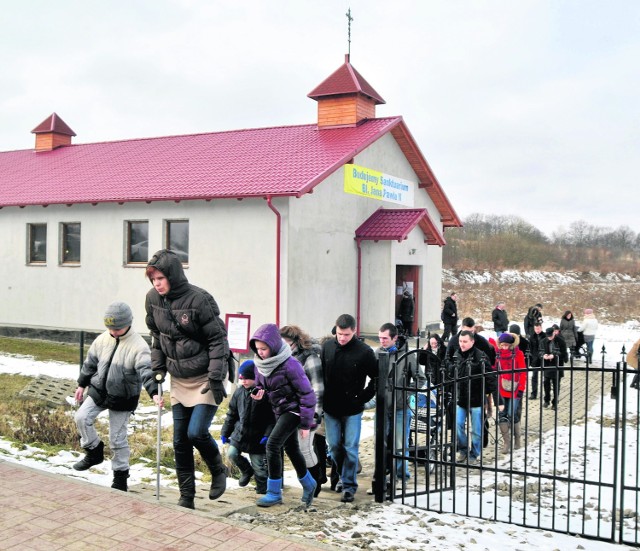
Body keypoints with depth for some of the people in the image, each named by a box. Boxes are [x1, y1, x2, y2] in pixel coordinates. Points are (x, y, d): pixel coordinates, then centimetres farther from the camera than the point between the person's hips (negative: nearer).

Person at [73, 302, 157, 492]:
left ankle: (120, 476, 18)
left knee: (117, 438, 2)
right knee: (81, 417, -11)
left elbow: (146, 371, -30)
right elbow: (90, 363, 12)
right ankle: (94, 452, 12)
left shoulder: (138, 346, -19)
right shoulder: (102, 339, -1)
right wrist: (82, 384, 17)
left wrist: (154, 392, -43)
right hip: (99, 390, 5)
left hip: (122, 399, -5)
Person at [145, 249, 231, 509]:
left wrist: (216, 378, -19)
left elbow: (218, 339, -16)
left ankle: (219, 471, 16)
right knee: (180, 440, 8)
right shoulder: (153, 299, -2)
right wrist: (157, 371, 9)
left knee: (196, 432, -14)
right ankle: (186, 498, 20)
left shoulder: (199, 299, -20)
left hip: (206, 378, -6)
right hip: (179, 379, 6)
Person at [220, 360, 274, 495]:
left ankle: (263, 490, 21)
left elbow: (273, 417, -12)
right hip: (240, 432, 5)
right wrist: (225, 432, 12)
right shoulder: (239, 391, 3)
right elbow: (232, 413, 13)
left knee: (259, 466, 0)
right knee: (232, 454, -5)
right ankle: (246, 471, 24)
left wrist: (268, 435, -20)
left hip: (257, 436, -5)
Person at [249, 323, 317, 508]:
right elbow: (260, 384, 14)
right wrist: (260, 393, -11)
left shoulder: (289, 364, -25)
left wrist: (306, 423, -17)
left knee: (273, 444, -17)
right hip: (279, 409, 8)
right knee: (290, 448, 17)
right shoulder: (260, 363, -4)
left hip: (293, 409, -8)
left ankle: (274, 493, -4)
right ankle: (308, 484, 38)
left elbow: (307, 394, -20)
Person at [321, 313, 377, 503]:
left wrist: (363, 398, -6)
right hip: (331, 408, 4)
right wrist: (322, 399, 6)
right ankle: (343, 475, 33)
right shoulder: (327, 346, -2)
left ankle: (349, 486, 9)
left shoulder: (364, 351, -14)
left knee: (350, 448, -1)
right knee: (334, 446, 11)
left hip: (352, 409, -3)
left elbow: (376, 378, -5)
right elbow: (320, 374, 10)